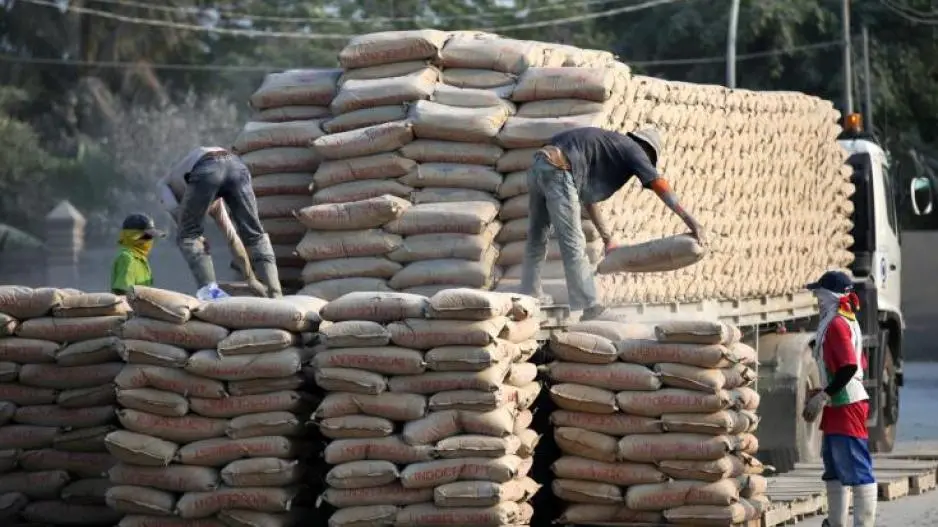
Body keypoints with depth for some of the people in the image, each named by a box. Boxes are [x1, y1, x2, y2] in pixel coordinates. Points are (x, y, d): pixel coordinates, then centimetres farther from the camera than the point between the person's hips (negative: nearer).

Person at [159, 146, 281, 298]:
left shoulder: (165, 185, 38)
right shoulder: (213, 202, 46)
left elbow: (174, 209, 13)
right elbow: (233, 238, 47)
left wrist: (197, 239, 20)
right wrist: (251, 280, 50)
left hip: (207, 170, -4)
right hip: (237, 166, 4)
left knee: (189, 236, 15)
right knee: (255, 235, 17)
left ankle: (209, 289, -4)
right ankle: (275, 295, 4)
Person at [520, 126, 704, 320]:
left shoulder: (607, 145, 33)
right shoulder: (632, 149, 9)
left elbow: (588, 199, 34)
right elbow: (659, 185, -2)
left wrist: (607, 238, 33)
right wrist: (689, 219, -7)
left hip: (539, 165, 9)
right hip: (558, 169, -9)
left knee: (536, 240, 19)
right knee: (573, 244, -8)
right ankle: (589, 308, -7)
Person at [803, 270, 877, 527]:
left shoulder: (837, 324, -14)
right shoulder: (846, 322, 16)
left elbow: (849, 366, -25)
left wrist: (824, 396, -21)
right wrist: (821, 395, 19)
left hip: (847, 407, -11)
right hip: (837, 407, 11)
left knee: (858, 471, -10)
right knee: (834, 471, 16)